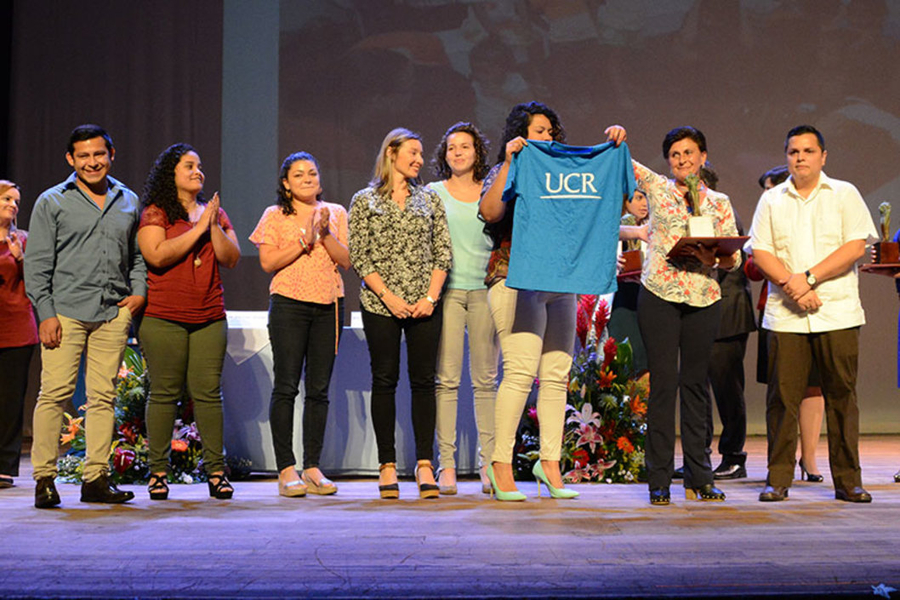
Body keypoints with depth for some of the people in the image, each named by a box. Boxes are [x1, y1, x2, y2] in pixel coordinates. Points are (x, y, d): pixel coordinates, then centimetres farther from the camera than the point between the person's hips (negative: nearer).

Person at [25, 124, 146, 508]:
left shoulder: (129, 202, 16)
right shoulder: (52, 202, 6)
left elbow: (137, 254, 24)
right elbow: (37, 263, 2)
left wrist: (139, 290, 6)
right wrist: (45, 313, -7)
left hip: (114, 313, 3)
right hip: (66, 311, -3)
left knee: (103, 396, 2)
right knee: (55, 393, -8)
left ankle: (96, 478, 7)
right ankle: (44, 477, -1)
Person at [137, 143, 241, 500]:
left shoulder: (214, 213, 17)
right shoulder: (155, 213, 2)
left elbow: (231, 259, 9)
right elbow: (157, 255, -14)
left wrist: (214, 226, -5)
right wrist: (198, 229, -9)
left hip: (209, 317, 4)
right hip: (164, 318, -3)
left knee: (208, 392, -1)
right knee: (164, 393, -2)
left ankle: (215, 470, 3)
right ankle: (158, 471, 6)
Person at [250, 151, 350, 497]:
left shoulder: (336, 213, 14)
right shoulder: (275, 216, 7)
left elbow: (346, 260, 5)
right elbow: (268, 262, -3)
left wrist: (325, 233, -8)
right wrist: (304, 240, -10)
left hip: (329, 306, 3)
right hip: (289, 304, -2)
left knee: (319, 389, 3)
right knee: (286, 387, -6)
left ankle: (313, 467, 8)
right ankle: (286, 469, -1)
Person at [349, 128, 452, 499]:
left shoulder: (430, 199, 12)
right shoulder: (364, 200, 5)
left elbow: (442, 252, 8)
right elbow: (358, 256, -1)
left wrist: (431, 296, -5)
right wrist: (387, 296, -10)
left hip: (424, 304, 2)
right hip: (380, 304, -2)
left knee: (423, 380, 0)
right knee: (384, 381, 1)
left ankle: (424, 463, 3)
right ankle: (387, 466, 7)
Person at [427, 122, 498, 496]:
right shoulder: (434, 192, 10)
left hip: (484, 290, 1)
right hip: (446, 290, -1)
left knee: (485, 379, 1)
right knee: (446, 378, -5)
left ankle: (489, 463, 5)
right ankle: (446, 464, -2)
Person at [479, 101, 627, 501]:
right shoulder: (505, 175, 3)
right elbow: (490, 212, -15)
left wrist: (612, 145, 3)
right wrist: (509, 163, -20)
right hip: (517, 283, -6)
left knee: (556, 376, 3)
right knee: (520, 372, -13)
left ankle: (550, 463, 9)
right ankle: (501, 464, -6)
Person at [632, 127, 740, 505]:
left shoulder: (719, 202, 12)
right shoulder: (656, 187, 8)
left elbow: (735, 258, 9)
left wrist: (713, 257, -12)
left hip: (703, 299, 2)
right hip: (659, 295, -2)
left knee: (696, 384, 7)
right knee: (663, 383, -4)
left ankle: (699, 477, 15)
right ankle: (659, 481, 2)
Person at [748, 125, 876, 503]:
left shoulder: (844, 195, 8)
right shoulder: (771, 200, 13)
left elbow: (856, 246, -3)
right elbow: (759, 252, 4)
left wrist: (808, 277, -12)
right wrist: (791, 285, -12)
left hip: (838, 313, -1)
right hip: (785, 315, 1)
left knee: (841, 396, 1)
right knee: (782, 397, -1)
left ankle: (847, 481, 8)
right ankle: (778, 479, 7)